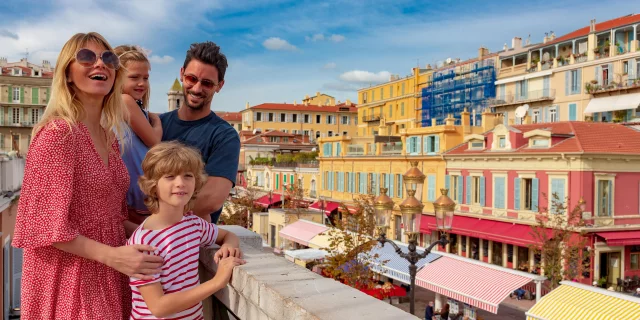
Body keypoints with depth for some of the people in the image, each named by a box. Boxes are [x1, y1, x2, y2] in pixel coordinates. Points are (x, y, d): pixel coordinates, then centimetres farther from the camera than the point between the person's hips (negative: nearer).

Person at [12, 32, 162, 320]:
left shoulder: (110, 137, 7)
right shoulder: (57, 133, -16)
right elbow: (44, 223, -20)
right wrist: (111, 255, -26)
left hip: (107, 274, 7)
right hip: (67, 275, -7)